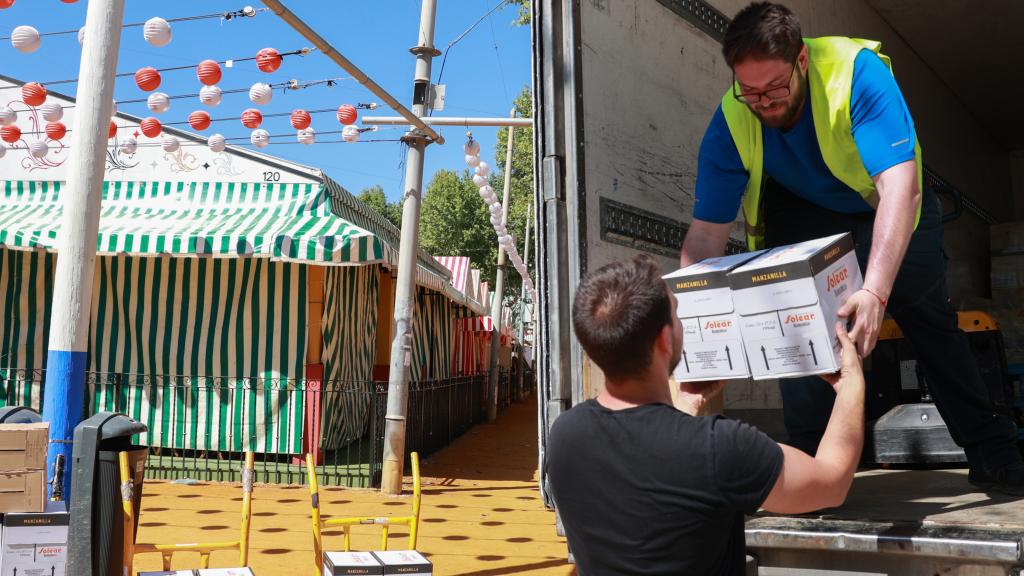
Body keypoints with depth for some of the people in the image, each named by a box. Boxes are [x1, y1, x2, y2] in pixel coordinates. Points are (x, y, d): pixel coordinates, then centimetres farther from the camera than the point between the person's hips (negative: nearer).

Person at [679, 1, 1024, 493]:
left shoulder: (858, 72, -36)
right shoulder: (730, 124, -28)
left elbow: (900, 187, -46)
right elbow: (705, 235, -26)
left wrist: (875, 293, -58)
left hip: (888, 205, -1)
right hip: (802, 212, 1)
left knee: (928, 313, -5)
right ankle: (810, 460, -6)